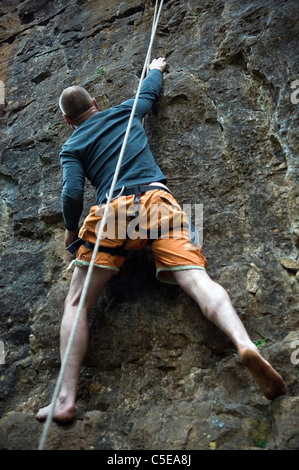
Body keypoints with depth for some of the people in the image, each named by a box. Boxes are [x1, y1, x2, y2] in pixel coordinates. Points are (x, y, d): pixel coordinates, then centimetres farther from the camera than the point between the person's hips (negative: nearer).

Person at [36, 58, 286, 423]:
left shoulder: (71, 147, 18)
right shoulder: (124, 112, 26)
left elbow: (72, 194, 3)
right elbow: (150, 89, 44)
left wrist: (71, 230, 21)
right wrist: (155, 68, 66)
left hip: (112, 211, -2)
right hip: (156, 199, 2)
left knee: (76, 304, 3)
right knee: (197, 280, -14)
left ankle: (66, 399, -8)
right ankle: (244, 343, -42)